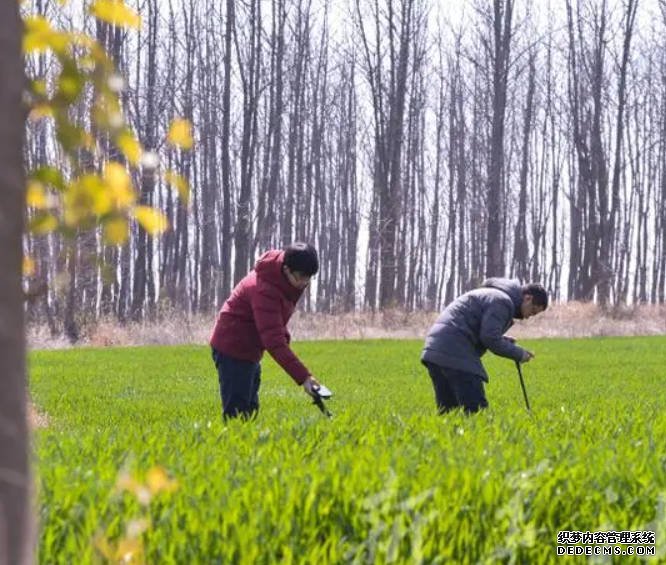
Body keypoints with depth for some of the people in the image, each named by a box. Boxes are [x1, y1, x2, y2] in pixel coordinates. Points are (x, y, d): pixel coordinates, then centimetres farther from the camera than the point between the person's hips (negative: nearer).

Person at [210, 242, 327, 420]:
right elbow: (273, 341, -35)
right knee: (237, 412, -14)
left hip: (249, 348, 10)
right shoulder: (265, 290, -31)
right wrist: (302, 377, -40)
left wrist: (283, 335, 0)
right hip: (234, 347, -10)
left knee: (250, 410, 13)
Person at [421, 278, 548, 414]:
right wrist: (518, 353, -3)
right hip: (454, 354, -10)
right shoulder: (502, 301, -6)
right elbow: (490, 338, -14)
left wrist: (504, 341, 13)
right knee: (476, 410, -12)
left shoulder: (492, 295, 25)